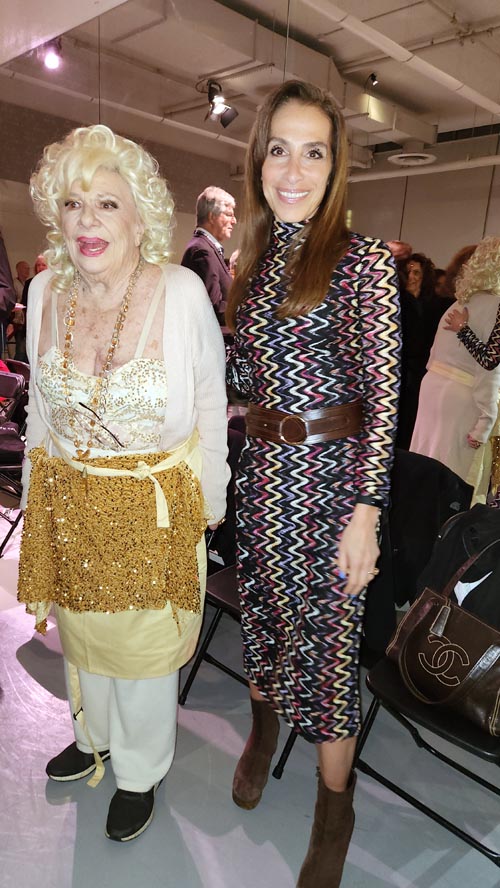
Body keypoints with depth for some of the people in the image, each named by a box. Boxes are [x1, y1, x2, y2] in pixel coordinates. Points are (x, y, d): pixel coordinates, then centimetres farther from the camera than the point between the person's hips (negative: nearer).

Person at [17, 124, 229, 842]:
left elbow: (210, 404, -6)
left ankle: (141, 772, 44)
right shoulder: (45, 291, -4)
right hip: (69, 505, 4)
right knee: (83, 631, 24)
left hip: (155, 506, -4)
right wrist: (40, 484, 14)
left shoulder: (181, 291, -16)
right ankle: (94, 736, 55)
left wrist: (210, 497, -1)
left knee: (144, 644, 15)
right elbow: (41, 403, 9)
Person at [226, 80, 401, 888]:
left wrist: (365, 513, -17)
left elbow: (382, 396, -14)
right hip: (261, 471, 6)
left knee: (328, 631, 7)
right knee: (263, 608, 20)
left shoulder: (363, 260, -10)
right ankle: (264, 727, 50)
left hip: (332, 474, -5)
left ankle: (334, 805, 31)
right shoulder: (253, 260, 8)